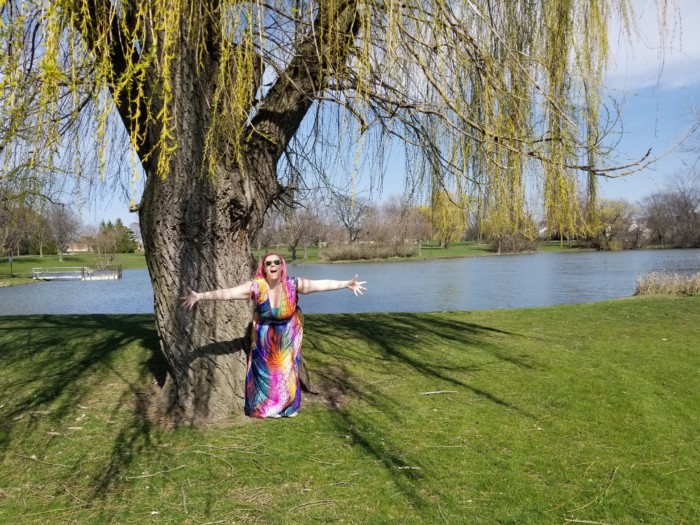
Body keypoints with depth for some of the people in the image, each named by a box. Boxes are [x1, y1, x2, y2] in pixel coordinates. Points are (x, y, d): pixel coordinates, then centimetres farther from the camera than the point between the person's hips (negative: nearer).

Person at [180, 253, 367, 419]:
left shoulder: (293, 284, -24)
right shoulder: (256, 286, -26)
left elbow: (322, 284, -19)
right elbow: (226, 293, -32)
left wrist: (347, 284, -19)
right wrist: (200, 296, -41)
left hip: (289, 333, 1)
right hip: (265, 334, 0)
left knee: (287, 369, 11)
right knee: (264, 369, 7)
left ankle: (288, 405, 31)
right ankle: (263, 406, 26)